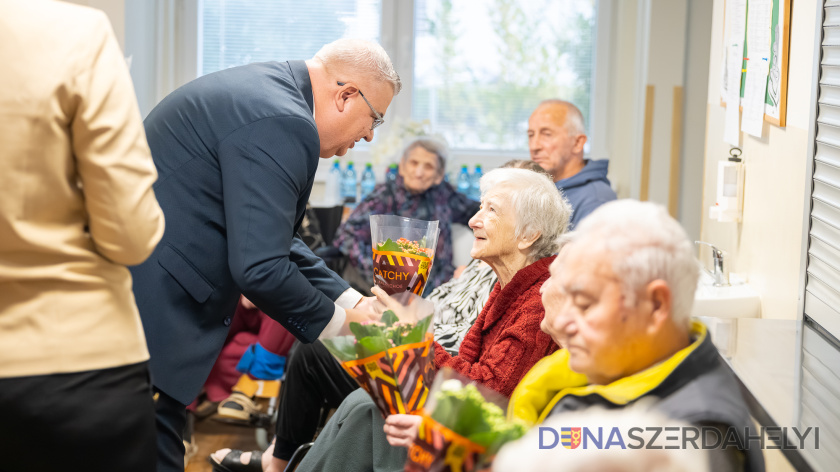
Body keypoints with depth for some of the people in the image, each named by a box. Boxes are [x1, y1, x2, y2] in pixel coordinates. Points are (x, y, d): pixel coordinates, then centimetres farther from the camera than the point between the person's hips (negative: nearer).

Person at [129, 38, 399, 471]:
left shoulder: (264, 90, 13)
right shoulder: (283, 125, -19)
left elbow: (270, 236, 20)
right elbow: (259, 268, -23)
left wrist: (354, 301, 16)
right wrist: (340, 322, -6)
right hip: (145, 316, -10)